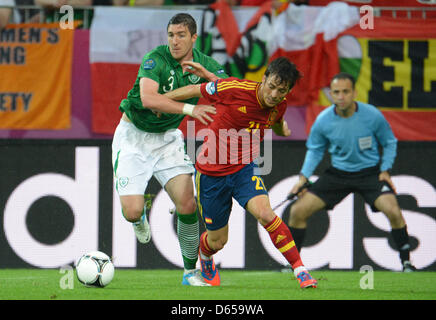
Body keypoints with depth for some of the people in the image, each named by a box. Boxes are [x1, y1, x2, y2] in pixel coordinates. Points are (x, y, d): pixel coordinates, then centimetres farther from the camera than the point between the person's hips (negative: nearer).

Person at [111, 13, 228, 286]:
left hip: (168, 137, 4)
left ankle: (191, 271, 7)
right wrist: (189, 109, -43)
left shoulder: (205, 64, -5)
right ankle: (140, 217, 27)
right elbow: (148, 98, -36)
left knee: (187, 204, -10)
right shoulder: (156, 59, -21)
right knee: (132, 212, -14)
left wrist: (208, 76, -27)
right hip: (134, 135, -4)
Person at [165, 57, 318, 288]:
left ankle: (300, 270, -19)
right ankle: (204, 257, 47)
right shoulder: (235, 89, -24)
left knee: (264, 213, -27)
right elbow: (195, 90, -7)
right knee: (217, 241, 8)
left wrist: (282, 128, -1)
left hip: (244, 169, 2)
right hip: (211, 171, -2)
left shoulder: (279, 106, -8)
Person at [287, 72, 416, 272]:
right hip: (338, 173, 2)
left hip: (370, 172, -2)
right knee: (298, 211, -8)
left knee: (393, 212, -27)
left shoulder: (372, 116, -16)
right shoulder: (323, 121, -11)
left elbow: (389, 143, 3)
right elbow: (315, 149, 9)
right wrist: (303, 177, -2)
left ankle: (406, 262, -9)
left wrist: (385, 170, -9)